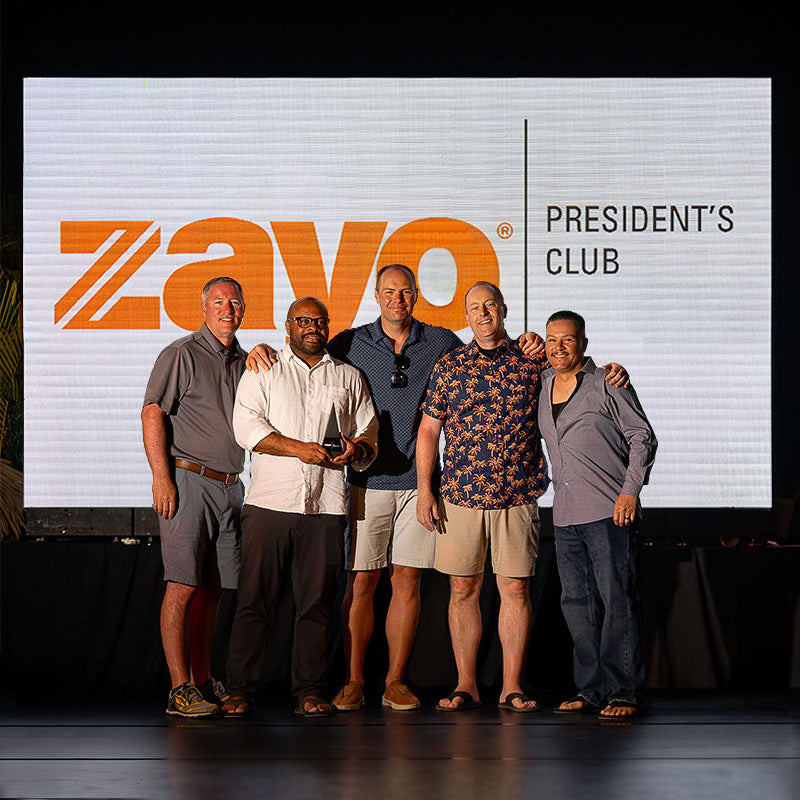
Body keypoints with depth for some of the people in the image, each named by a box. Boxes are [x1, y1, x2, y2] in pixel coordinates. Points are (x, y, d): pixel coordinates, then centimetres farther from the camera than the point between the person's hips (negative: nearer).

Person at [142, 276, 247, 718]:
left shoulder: (243, 362, 17)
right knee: (183, 587, -9)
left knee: (211, 587, 9)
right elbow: (151, 413, -9)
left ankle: (202, 680, 16)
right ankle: (180, 689, -8)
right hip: (188, 481, -7)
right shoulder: (182, 354, -3)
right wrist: (161, 476, -17)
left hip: (229, 485, 7)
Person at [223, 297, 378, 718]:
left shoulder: (348, 377, 18)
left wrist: (358, 448, -6)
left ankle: (309, 691, 7)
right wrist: (299, 449, -14)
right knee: (253, 598, -4)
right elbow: (247, 426, -2)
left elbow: (370, 432, 18)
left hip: (326, 506, 2)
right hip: (269, 500, -2)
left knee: (315, 601, 1)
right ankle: (240, 690, 0)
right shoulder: (262, 372, 11)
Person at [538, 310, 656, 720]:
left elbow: (643, 437, -3)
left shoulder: (607, 385, -2)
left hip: (610, 512, -6)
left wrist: (631, 490, -11)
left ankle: (623, 691, -4)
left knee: (616, 600, -7)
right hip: (565, 516, 6)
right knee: (577, 603, 7)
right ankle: (590, 689, 14)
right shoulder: (543, 386, 14)